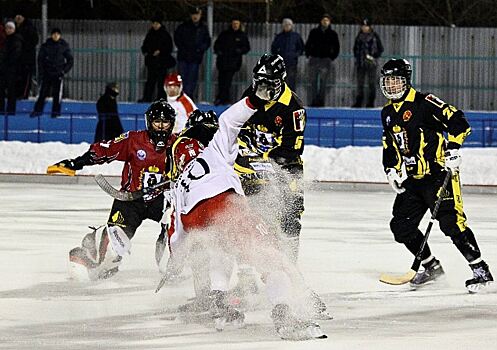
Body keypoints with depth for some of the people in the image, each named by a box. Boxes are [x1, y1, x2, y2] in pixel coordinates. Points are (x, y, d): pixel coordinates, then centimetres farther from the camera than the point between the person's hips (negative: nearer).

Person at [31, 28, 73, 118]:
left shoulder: (64, 46, 1)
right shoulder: (45, 46, 2)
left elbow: (70, 60, 6)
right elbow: (40, 59, 7)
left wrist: (64, 71, -3)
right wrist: (41, 72, -2)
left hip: (58, 74, -1)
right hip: (47, 73, 1)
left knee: (57, 94, 0)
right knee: (43, 93, -1)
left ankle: (56, 112, 7)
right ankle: (38, 110, 5)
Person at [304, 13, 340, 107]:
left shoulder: (333, 34, 6)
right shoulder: (314, 32, 9)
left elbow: (336, 47, 12)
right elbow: (307, 45, 16)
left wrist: (332, 57, 5)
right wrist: (308, 55, 7)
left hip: (326, 60, -1)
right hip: (314, 59, 1)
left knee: (323, 82, -6)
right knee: (314, 81, 0)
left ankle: (321, 101, -3)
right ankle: (314, 101, 4)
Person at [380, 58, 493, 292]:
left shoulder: (424, 103, -10)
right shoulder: (388, 113, 14)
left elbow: (457, 120, -16)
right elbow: (389, 148, 22)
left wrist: (453, 149, -24)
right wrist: (392, 171, 7)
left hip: (438, 174, -8)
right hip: (412, 179, 8)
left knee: (451, 222, -19)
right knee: (401, 226, 5)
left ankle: (481, 271, -15)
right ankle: (431, 267, 21)